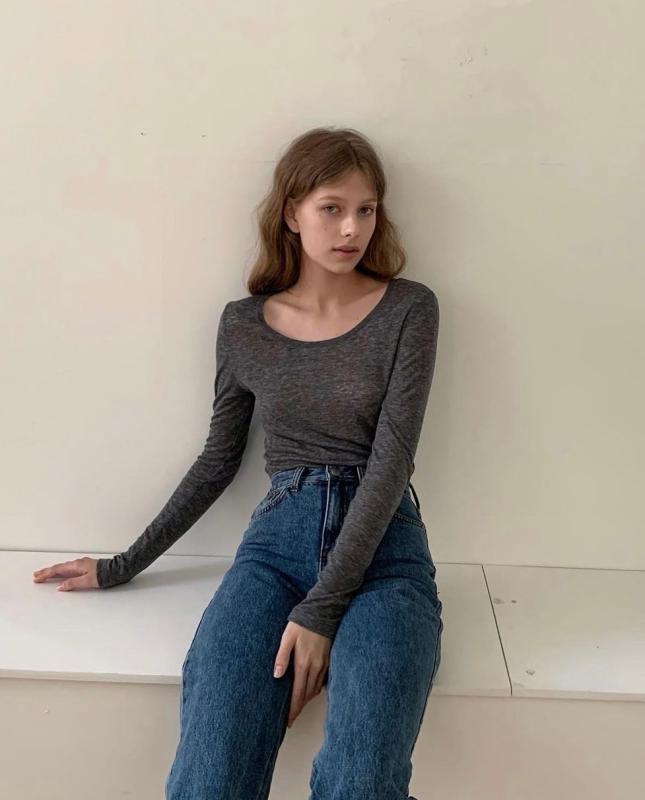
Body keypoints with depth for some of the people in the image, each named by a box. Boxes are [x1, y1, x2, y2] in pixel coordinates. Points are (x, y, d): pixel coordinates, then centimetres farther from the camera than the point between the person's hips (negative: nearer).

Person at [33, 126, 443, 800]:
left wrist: (322, 609, -15)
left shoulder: (409, 309, 2)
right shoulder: (243, 324, 10)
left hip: (383, 547, -1)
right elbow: (218, 459, 18)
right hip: (277, 540, 2)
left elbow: (390, 460, -7)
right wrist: (125, 565, 19)